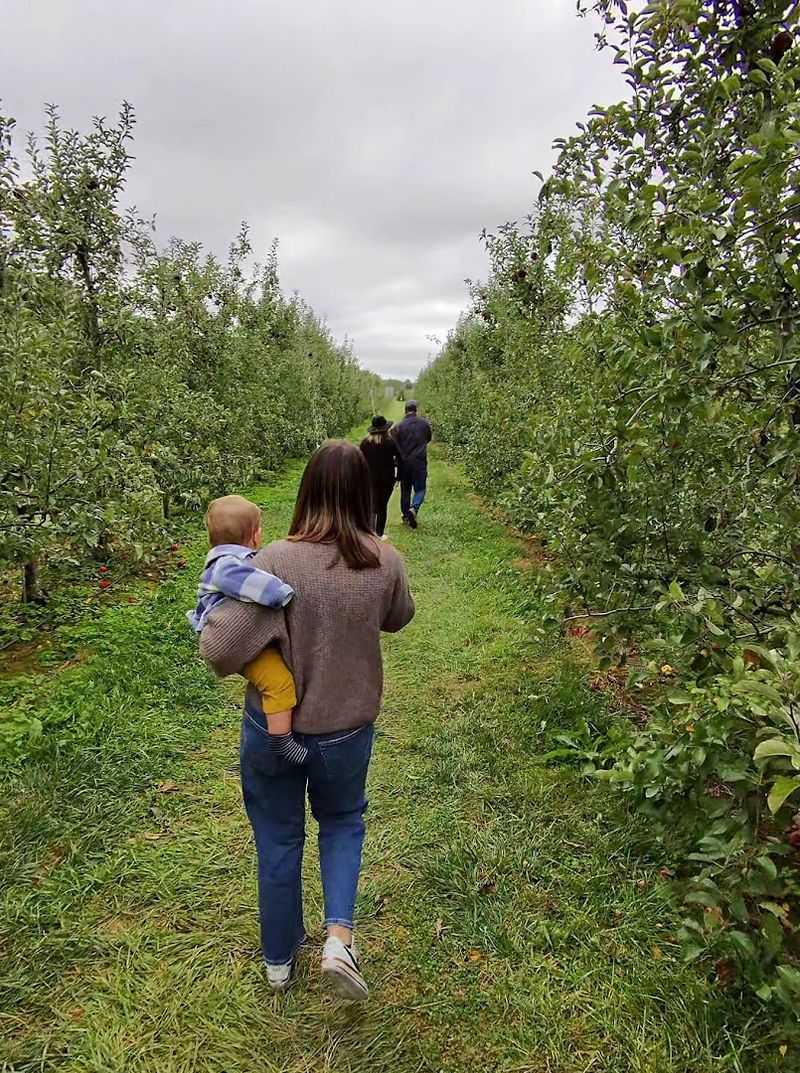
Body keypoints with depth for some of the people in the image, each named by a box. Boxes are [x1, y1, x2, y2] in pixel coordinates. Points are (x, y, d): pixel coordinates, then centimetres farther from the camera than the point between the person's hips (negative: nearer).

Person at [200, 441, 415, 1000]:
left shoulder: (277, 560, -24)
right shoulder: (386, 562, -15)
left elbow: (220, 648, -27)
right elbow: (398, 618, 6)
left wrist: (215, 614, -6)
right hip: (346, 728, 1)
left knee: (279, 840, 22)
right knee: (343, 821, 30)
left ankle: (279, 959, 41)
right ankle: (339, 934, 12)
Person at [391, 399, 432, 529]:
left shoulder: (399, 426, -6)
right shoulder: (425, 422, -3)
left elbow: (394, 445, -5)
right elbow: (428, 438, 12)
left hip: (404, 462, 1)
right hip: (420, 461, -1)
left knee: (405, 490, 13)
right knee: (420, 489, 7)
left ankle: (405, 516, 20)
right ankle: (414, 509, -18)